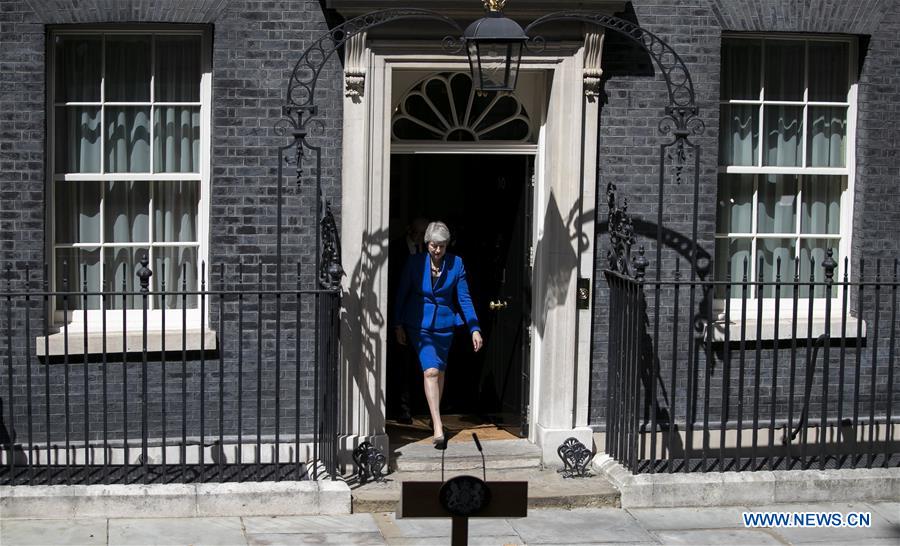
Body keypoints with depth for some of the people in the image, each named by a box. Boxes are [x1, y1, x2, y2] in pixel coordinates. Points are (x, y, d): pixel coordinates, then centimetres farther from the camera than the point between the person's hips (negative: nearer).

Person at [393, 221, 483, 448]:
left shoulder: (456, 264, -2)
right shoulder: (415, 263, -5)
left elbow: (464, 298, 1)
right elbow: (401, 294, 3)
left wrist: (474, 329, -4)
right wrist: (398, 325, 3)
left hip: (444, 323, 2)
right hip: (419, 324, -2)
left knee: (439, 371, 14)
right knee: (430, 371, -16)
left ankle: (435, 417, 35)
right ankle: (438, 429, -21)